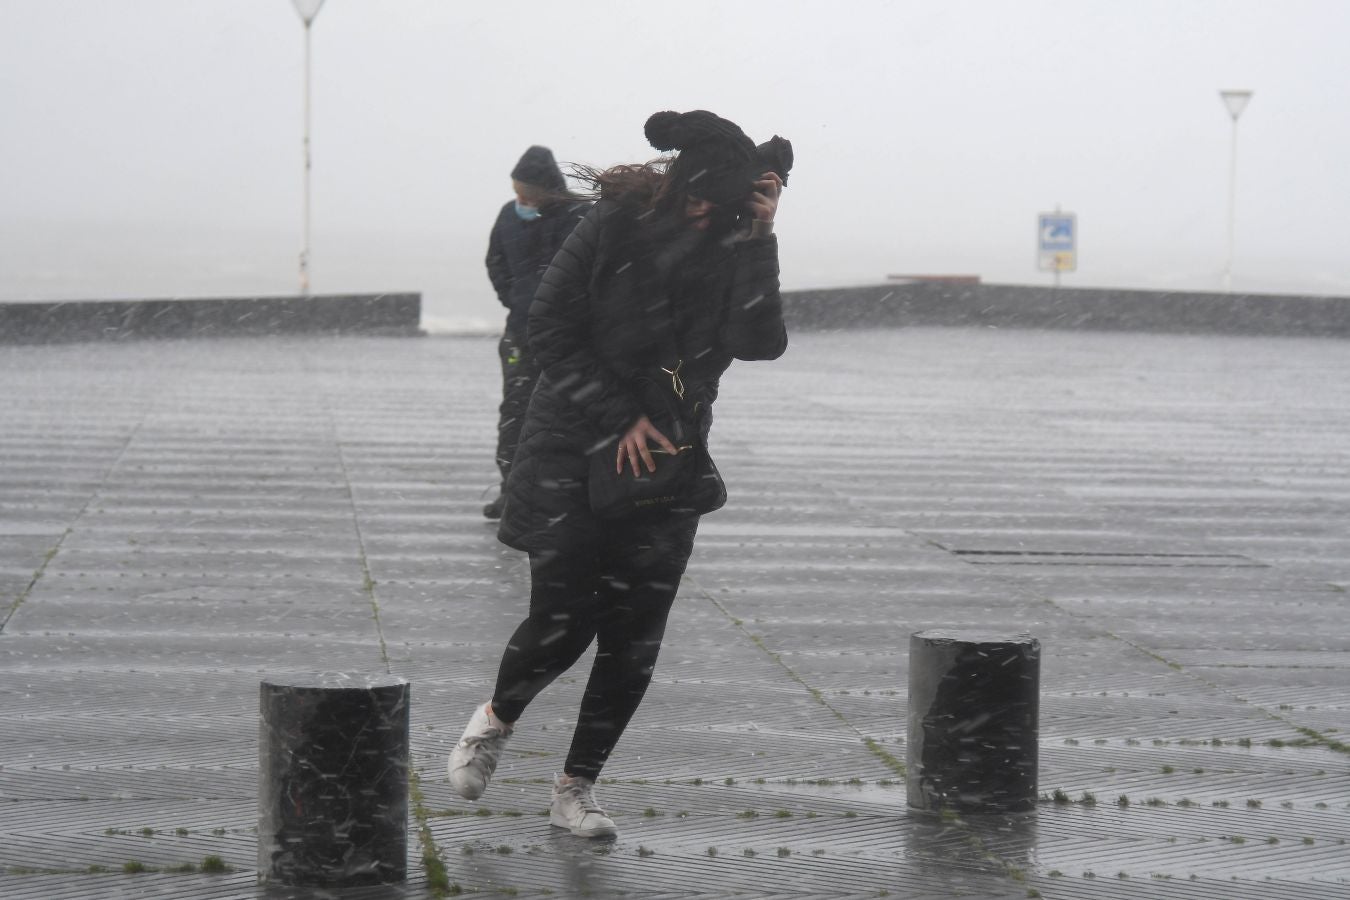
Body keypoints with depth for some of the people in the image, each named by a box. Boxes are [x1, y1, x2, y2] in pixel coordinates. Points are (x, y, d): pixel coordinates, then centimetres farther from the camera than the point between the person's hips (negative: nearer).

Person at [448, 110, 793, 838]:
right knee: (561, 621, -7)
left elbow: (759, 342, -18)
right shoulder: (615, 225, -12)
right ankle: (496, 718, 25)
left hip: (664, 460, 3)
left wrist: (758, 238, -24)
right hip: (576, 450, -3)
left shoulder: (736, 249, -4)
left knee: (633, 644, 0)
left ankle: (575, 789, 15)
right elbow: (550, 330, -9)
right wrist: (618, 419, -13)